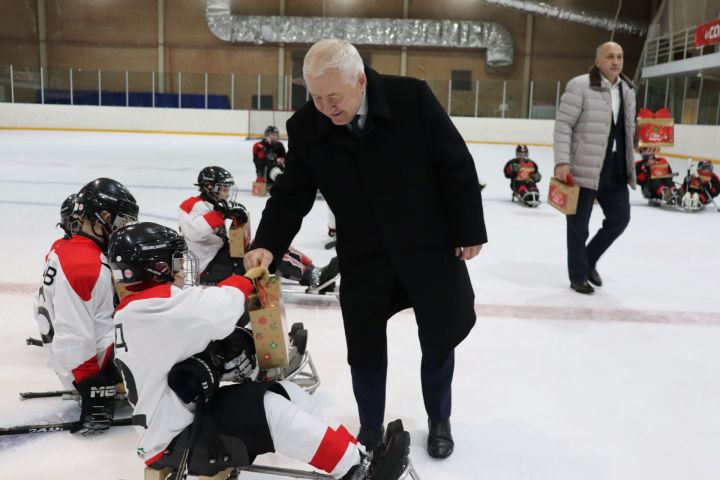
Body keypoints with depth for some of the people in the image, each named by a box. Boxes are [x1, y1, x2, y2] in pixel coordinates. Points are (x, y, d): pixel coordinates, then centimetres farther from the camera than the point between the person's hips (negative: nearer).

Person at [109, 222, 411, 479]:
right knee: (267, 409, -24)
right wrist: (245, 280, -13)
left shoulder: (144, 308, 12)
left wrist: (225, 352, -5)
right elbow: (215, 311, -31)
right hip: (176, 442, -9)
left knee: (285, 393, -5)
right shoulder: (148, 306, -21)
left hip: (191, 415, 9)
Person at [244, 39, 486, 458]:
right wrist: (268, 245, -22)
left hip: (430, 245, -1)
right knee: (365, 348, 9)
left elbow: (456, 166, -12)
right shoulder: (306, 128, -12)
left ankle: (439, 421, 40)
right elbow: (292, 195, -6)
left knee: (439, 340, 14)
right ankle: (371, 427, 35)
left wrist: (468, 231, -9)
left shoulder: (413, 98, -20)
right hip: (363, 255, 2)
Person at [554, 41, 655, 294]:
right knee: (579, 225, 5)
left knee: (620, 218, 15)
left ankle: (589, 260, 36)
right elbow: (563, 125, -13)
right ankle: (578, 276, 22)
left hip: (616, 171, 7)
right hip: (583, 169, -7)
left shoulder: (627, 89, 11)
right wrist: (562, 162, -19)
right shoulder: (579, 86, -11)